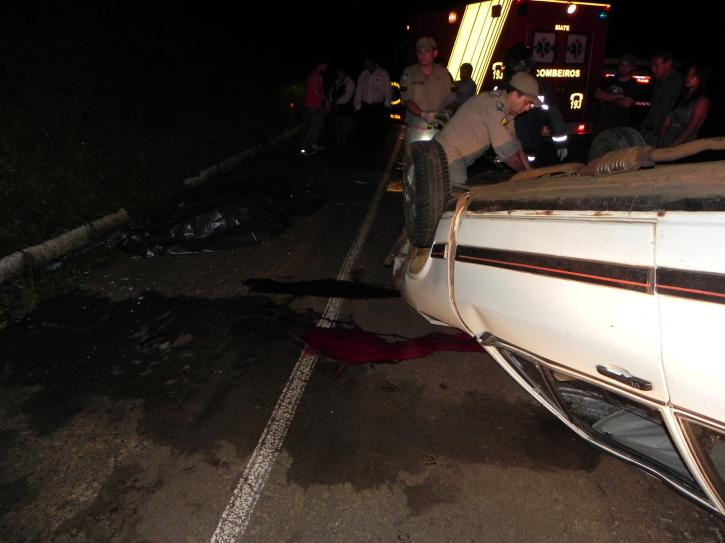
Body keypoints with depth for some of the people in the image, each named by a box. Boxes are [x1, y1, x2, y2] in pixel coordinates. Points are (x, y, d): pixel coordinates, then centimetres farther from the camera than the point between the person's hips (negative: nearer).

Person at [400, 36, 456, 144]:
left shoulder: (444, 74, 5)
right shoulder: (408, 73, 2)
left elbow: (451, 100, 2)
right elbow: (407, 100, -6)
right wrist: (423, 114, -23)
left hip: (439, 130, 1)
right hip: (415, 131, 0)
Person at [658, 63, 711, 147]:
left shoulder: (702, 100, -4)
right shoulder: (681, 96, 14)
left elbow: (691, 129, -13)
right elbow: (667, 122, 6)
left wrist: (671, 147, -19)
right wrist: (660, 143, -5)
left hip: (684, 146, -5)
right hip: (665, 143, 5)